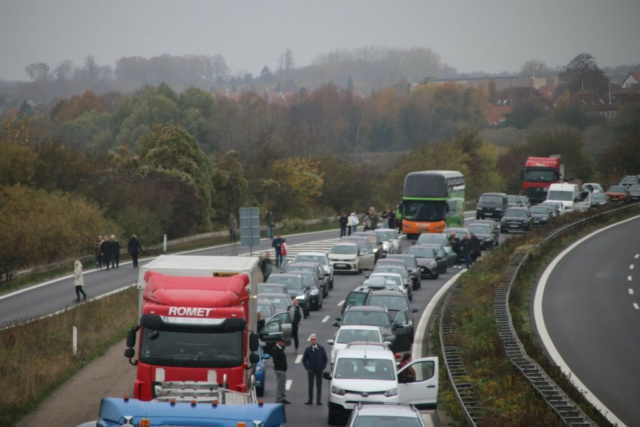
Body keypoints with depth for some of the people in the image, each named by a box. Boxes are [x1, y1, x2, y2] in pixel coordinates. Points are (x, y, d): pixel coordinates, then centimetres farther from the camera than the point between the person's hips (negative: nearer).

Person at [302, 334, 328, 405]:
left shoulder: (321, 349, 0)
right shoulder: (308, 349, -2)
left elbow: (325, 359, 8)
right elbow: (304, 360, 5)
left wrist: (323, 367, -3)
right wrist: (307, 368, -5)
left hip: (319, 370, 0)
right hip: (311, 370, 0)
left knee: (319, 385, 1)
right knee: (310, 385, 3)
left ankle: (319, 400, 5)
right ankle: (310, 400, 8)